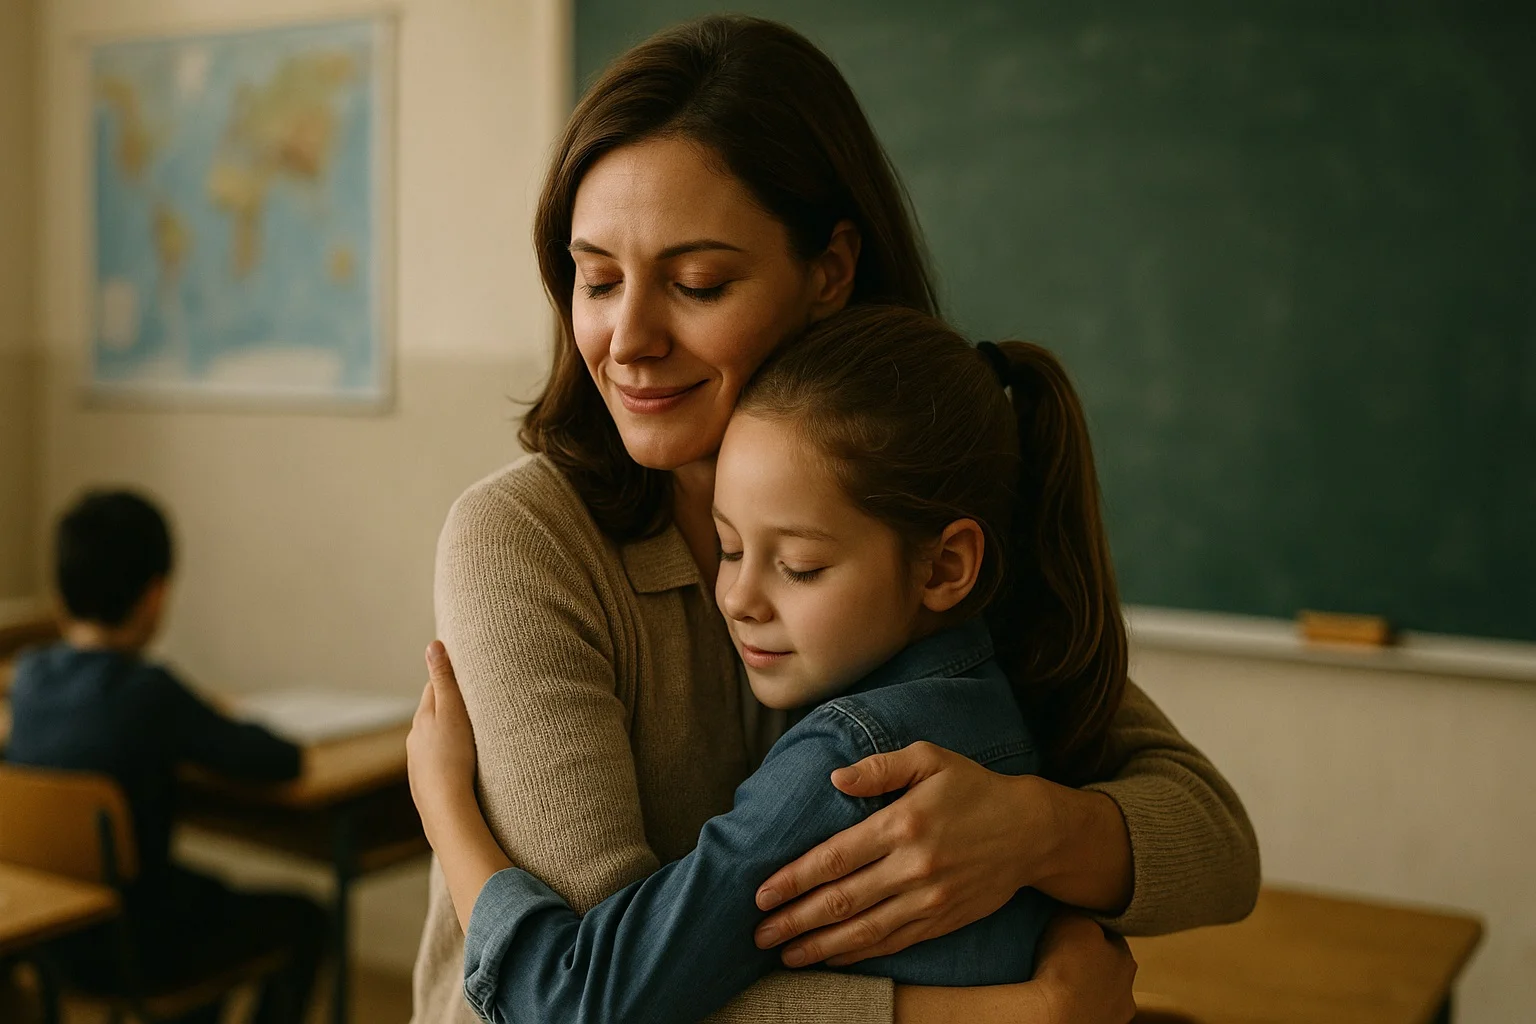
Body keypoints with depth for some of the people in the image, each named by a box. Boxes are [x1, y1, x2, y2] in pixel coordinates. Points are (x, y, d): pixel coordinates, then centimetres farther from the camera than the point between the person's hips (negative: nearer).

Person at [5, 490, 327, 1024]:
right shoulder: (149, 693, -25)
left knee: (216, 896, 34)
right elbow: (281, 761, -18)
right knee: (301, 919, 18)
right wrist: (232, 729, 2)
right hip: (129, 954, -7)